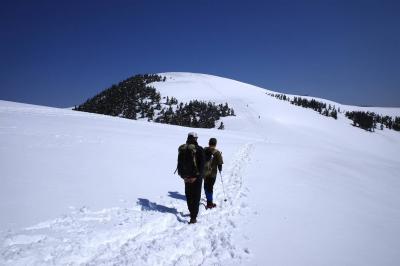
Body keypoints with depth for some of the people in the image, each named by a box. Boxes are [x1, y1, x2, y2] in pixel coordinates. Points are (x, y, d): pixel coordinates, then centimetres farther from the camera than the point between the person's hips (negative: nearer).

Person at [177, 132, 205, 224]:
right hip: (196, 177, -4)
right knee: (196, 196, 1)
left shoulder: (182, 149, 2)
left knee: (189, 196, 18)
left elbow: (179, 164, 5)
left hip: (186, 176, 4)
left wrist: (182, 175, 8)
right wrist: (197, 175, -11)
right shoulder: (199, 149, -11)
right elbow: (202, 165, -15)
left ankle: (192, 212, 34)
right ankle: (193, 217, -4)